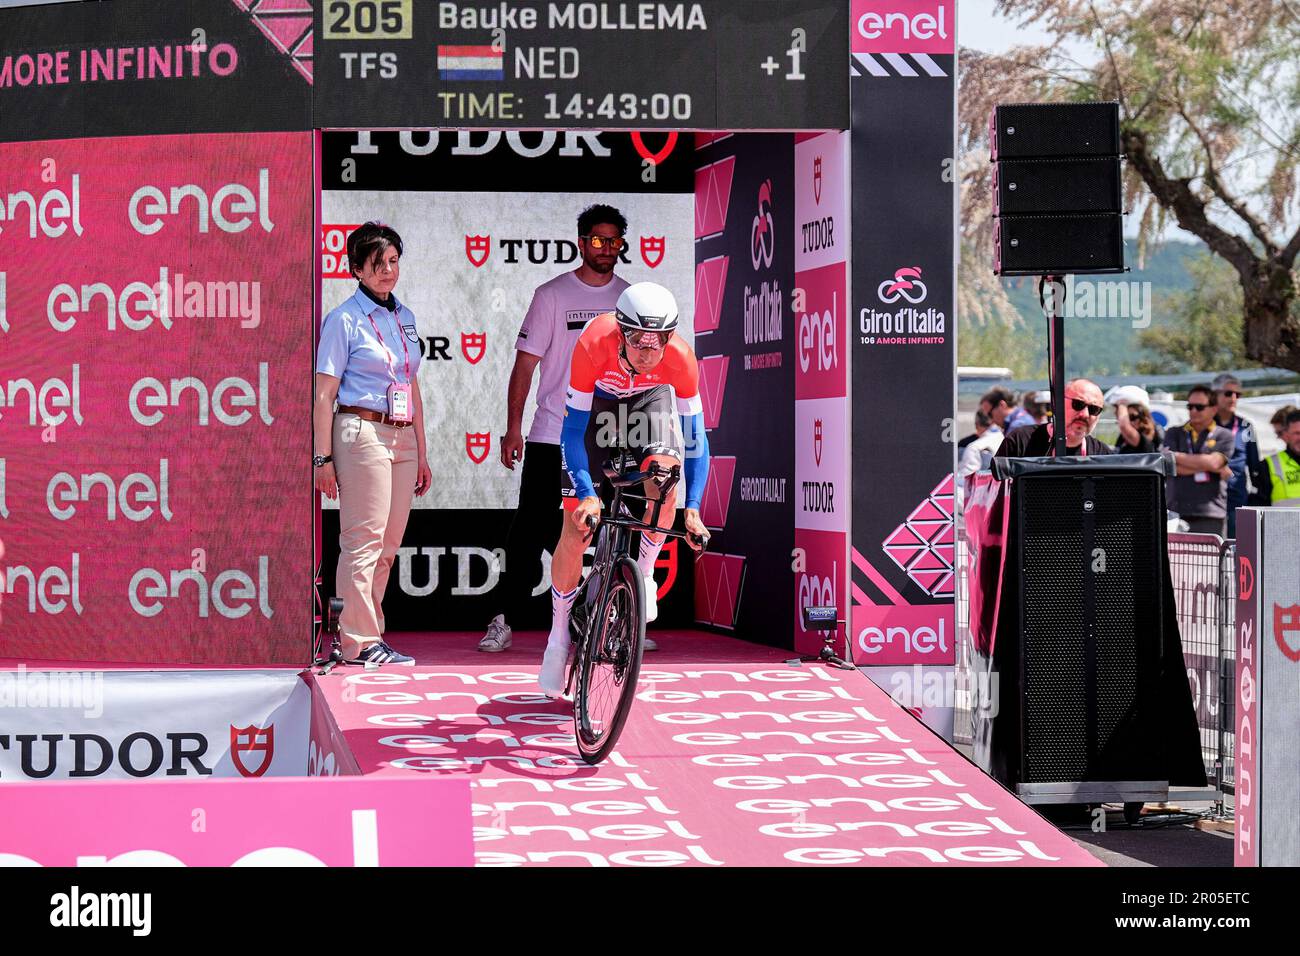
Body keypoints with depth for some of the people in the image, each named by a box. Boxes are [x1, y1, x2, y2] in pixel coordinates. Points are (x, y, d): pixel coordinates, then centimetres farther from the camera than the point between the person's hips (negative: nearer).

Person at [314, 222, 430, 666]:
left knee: (387, 545, 6)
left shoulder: (404, 316, 17)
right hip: (362, 433, -7)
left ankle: (362, 632, 14)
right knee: (364, 541, -7)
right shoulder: (344, 319, -4)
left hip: (402, 438, 7)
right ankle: (360, 642, -3)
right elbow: (324, 394, -6)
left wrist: (421, 454, 20)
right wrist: (324, 458, -11)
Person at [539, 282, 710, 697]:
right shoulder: (594, 345, -38)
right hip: (597, 405, -1)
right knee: (576, 526, -7)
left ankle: (643, 572, -5)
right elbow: (573, 430, -32)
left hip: (650, 401, 1)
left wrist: (692, 508, -32)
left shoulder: (680, 358, -34)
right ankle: (559, 637, 11)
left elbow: (695, 435, -24)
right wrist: (587, 495, -42)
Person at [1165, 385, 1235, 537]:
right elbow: (1173, 467, 0)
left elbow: (1213, 462, -8)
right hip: (1178, 512, 2)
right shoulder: (1174, 434, 16)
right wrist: (1209, 468, -3)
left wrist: (1178, 456, 0)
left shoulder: (1224, 436, 10)